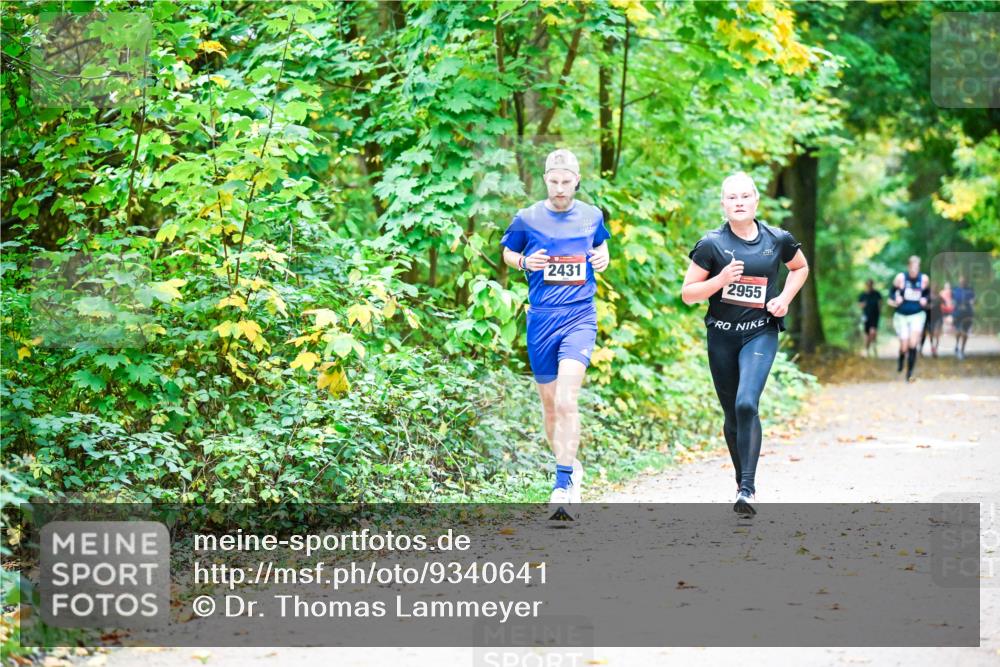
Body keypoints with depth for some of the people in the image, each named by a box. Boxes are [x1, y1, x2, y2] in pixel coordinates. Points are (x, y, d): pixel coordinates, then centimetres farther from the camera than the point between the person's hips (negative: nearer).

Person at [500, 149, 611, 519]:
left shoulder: (592, 217, 6)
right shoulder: (527, 218, 2)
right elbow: (507, 253, 16)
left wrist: (603, 258, 3)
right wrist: (524, 261, -6)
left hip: (580, 316, -2)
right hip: (541, 318, 2)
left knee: (566, 399, -19)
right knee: (549, 403, 10)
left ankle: (563, 484, -19)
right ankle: (570, 468, 33)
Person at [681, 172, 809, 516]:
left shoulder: (778, 240, -1)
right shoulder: (711, 244, -5)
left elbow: (800, 267, 20)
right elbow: (687, 294, -2)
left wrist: (785, 297, 3)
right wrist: (720, 280, -19)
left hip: (760, 333, -1)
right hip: (722, 336, 1)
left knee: (746, 404, -21)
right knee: (732, 415, 10)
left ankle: (748, 489, -20)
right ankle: (743, 481, 31)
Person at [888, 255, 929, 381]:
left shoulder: (924, 279, -5)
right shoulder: (900, 277, -10)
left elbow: (927, 292, 14)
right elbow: (892, 289, 6)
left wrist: (925, 299, -6)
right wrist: (894, 299, -13)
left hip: (917, 315, 0)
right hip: (901, 316, 0)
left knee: (913, 344, -15)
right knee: (904, 347, 1)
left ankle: (910, 373, -2)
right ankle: (901, 360, 39)